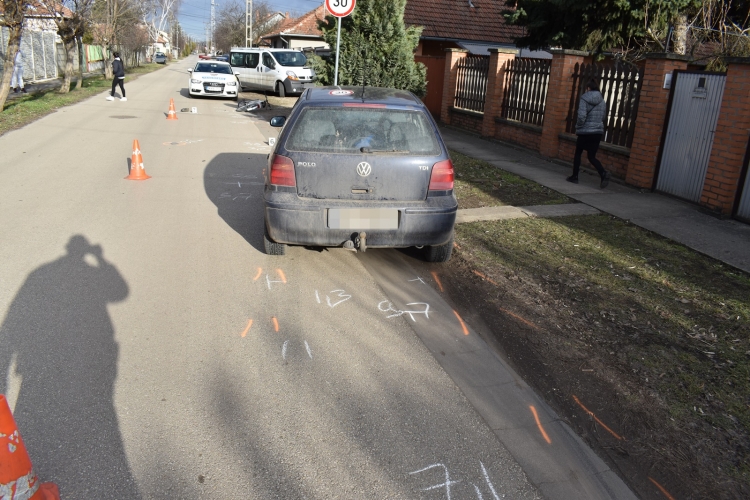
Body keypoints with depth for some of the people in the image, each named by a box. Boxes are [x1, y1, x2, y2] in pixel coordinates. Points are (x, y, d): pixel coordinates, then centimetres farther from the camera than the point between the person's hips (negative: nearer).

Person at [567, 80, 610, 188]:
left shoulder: (584, 99, -10)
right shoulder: (602, 101, 7)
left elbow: (581, 116, -19)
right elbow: (603, 117, 11)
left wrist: (578, 126, -3)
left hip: (585, 131, -5)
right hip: (598, 131, 5)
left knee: (578, 153, 15)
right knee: (591, 156, 8)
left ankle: (574, 176, 21)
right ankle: (604, 173, -14)